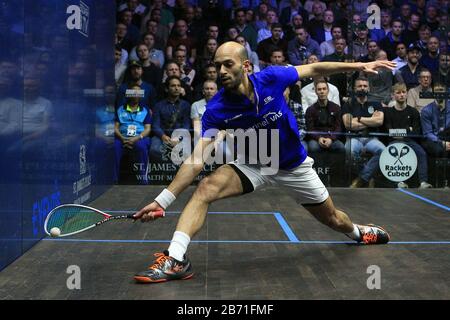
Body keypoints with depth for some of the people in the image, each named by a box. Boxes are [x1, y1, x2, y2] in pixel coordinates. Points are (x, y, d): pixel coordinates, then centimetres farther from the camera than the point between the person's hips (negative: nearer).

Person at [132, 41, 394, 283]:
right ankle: (176, 260, -27)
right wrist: (163, 200, -35)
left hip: (294, 165, 1)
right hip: (254, 165, 0)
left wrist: (359, 66, -9)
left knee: (333, 219, 15)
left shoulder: (271, 78, -24)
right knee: (206, 188, -27)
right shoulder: (216, 109, -24)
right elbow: (197, 160, -27)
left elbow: (314, 69, -7)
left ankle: (359, 231, 52)